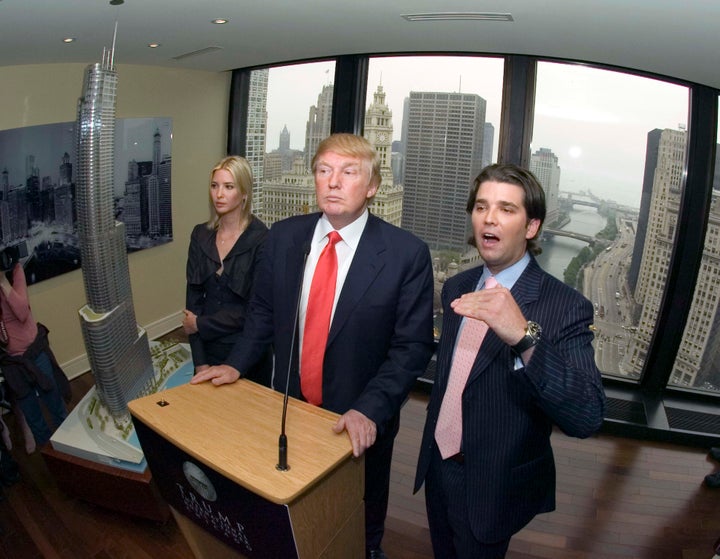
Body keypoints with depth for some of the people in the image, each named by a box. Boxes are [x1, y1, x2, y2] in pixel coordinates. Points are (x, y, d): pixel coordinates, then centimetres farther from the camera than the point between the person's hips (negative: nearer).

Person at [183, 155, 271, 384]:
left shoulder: (261, 239, -15)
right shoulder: (201, 235, 1)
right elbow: (193, 297, -1)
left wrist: (200, 324, -8)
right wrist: (199, 361, -7)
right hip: (207, 349, 4)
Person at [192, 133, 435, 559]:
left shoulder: (407, 254, -18)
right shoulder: (284, 236, -5)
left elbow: (413, 346, -16)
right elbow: (264, 312, 6)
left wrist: (370, 409, -25)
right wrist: (237, 364, -5)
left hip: (360, 425, -2)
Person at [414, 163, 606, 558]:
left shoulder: (565, 306, -23)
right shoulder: (456, 287, -3)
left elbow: (587, 417, -34)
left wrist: (524, 336, -48)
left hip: (493, 486, -5)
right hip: (438, 465, 6)